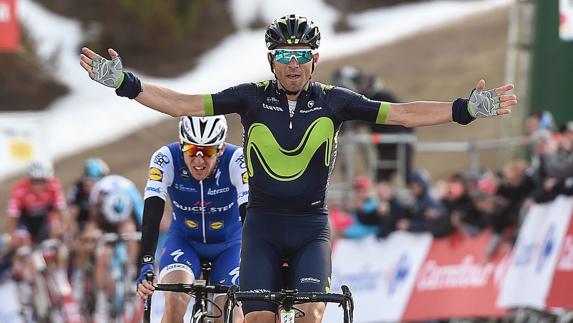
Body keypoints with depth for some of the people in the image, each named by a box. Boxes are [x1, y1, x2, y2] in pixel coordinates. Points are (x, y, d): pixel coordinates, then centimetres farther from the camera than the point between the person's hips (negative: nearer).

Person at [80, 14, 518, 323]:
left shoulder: (333, 101, -3)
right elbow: (183, 105, -6)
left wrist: (468, 109, -13)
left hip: (311, 227, 0)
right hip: (262, 227, 0)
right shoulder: (252, 97, -4)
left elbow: (402, 114, -5)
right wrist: (125, 83, -16)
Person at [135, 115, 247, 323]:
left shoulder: (237, 161, -27)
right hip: (185, 241, 0)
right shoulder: (165, 159, -25)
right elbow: (151, 218, -32)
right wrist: (146, 266, -46)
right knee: (175, 298, -28)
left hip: (229, 245, 0)